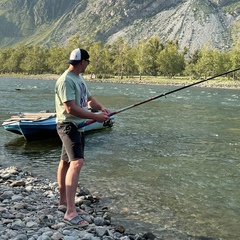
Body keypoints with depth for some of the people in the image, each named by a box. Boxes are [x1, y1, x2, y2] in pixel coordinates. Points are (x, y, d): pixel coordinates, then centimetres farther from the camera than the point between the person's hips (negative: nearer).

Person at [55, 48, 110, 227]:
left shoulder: (79, 78, 13)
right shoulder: (66, 80, -19)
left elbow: (89, 98, 18)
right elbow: (71, 109, -24)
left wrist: (101, 107, -3)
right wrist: (95, 117, -21)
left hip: (78, 126, 10)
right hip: (68, 126, -10)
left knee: (66, 162, 18)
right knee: (77, 162, -22)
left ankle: (63, 199, 30)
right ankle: (71, 212, -25)